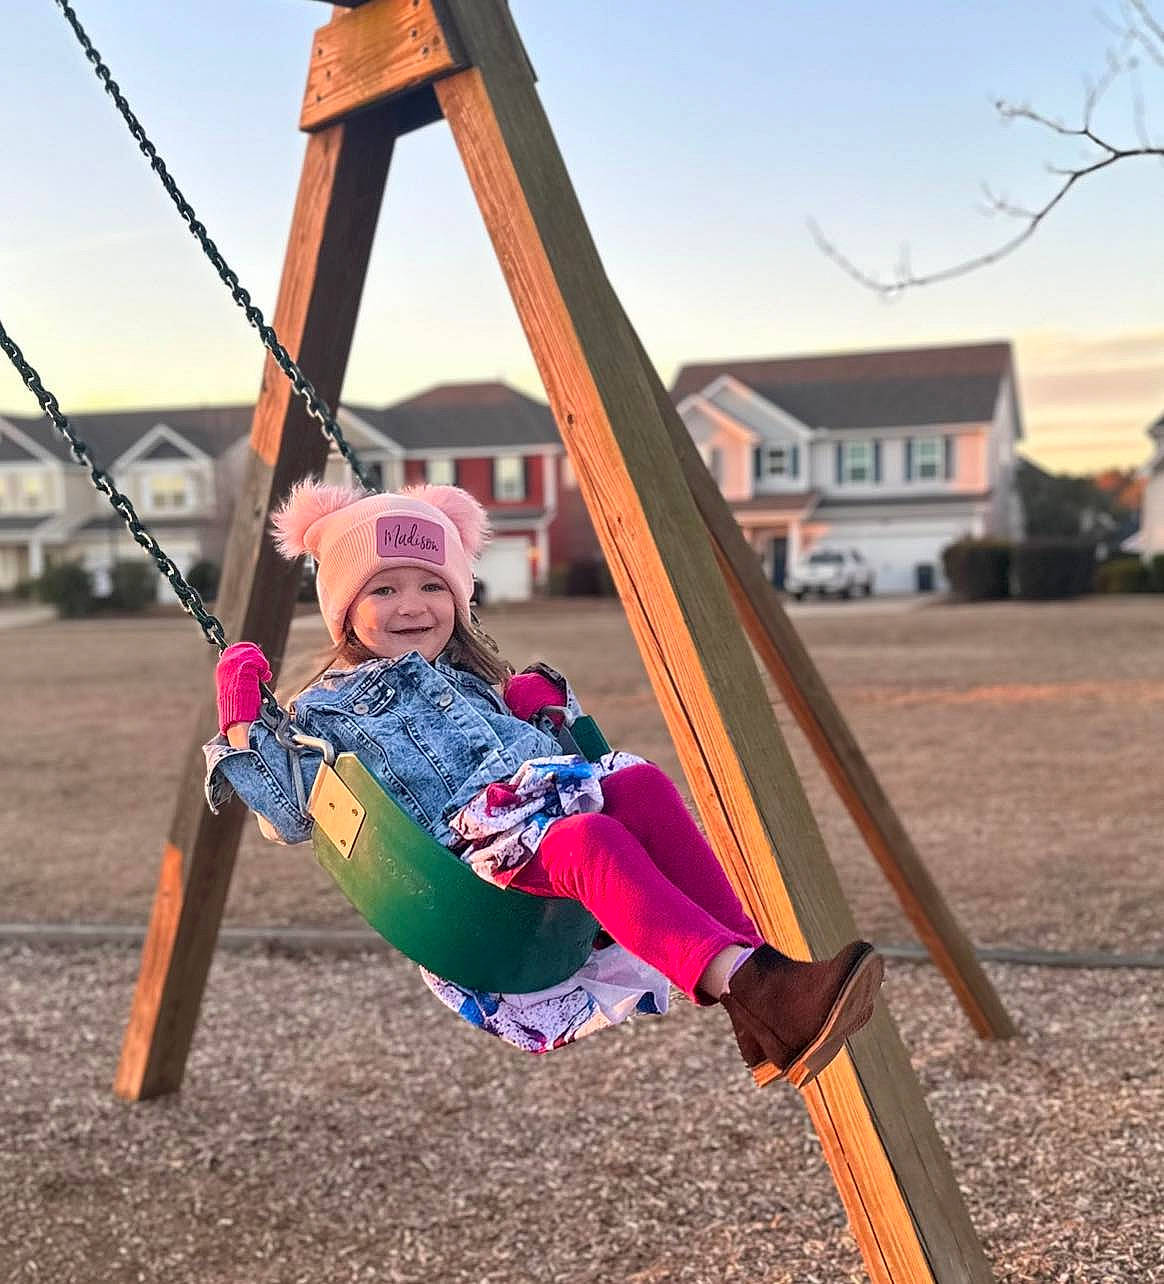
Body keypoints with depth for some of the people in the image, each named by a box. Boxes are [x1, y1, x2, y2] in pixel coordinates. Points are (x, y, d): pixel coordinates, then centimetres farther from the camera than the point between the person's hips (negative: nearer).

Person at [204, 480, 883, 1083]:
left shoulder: (469, 682, 35)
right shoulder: (327, 708, 19)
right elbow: (290, 816, 6)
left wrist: (542, 708, 17)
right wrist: (241, 732, 0)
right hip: (466, 843, -5)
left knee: (645, 783, -27)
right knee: (588, 838, -36)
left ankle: (758, 1015, -35)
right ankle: (751, 986, -54)